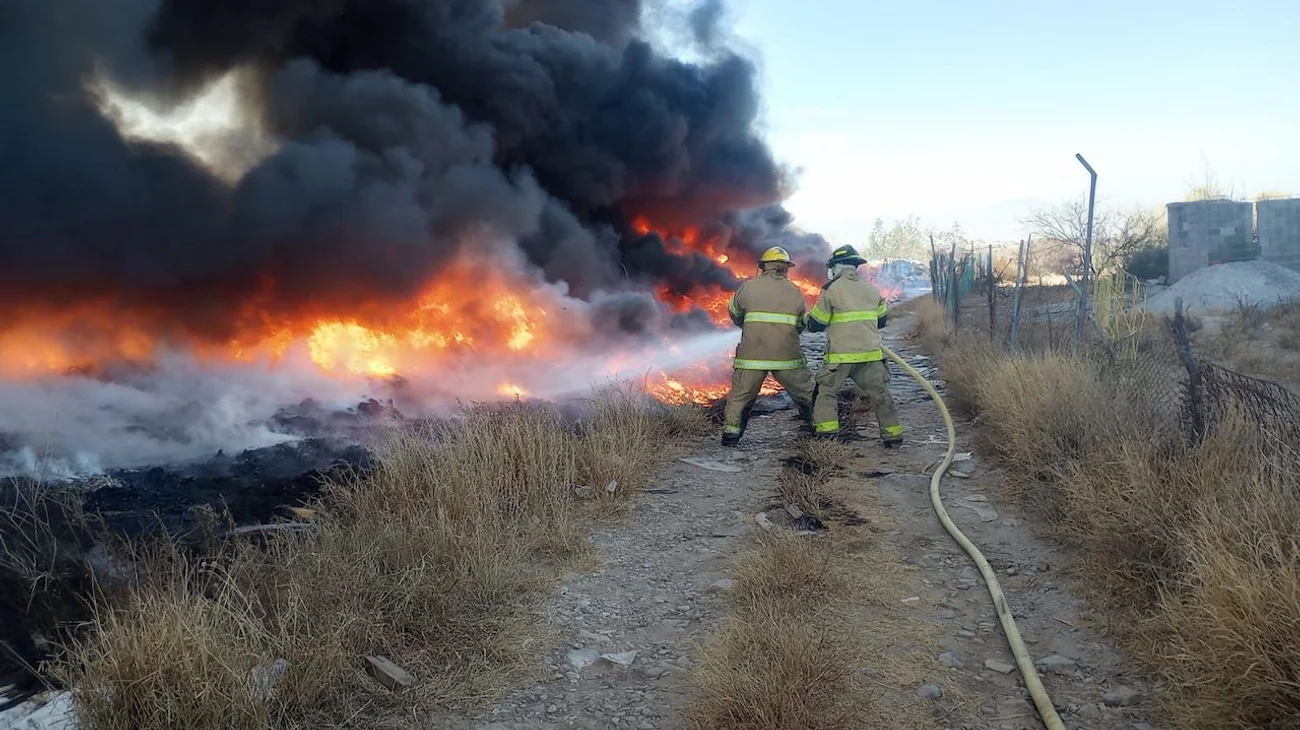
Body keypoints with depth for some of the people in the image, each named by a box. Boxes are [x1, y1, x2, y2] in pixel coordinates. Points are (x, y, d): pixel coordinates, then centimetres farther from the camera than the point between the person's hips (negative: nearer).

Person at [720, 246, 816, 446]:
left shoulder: (748, 287, 2)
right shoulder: (795, 292, 6)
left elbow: (734, 313, 16)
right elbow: (801, 325, 13)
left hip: (752, 354, -1)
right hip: (787, 355, 1)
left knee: (741, 395, 11)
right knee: (806, 394, 17)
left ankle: (731, 430, 4)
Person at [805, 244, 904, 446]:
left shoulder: (831, 289, -6)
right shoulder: (872, 290, 10)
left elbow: (815, 324, -3)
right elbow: (881, 320, 21)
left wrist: (809, 318, 19)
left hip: (840, 354, -4)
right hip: (871, 353, 4)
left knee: (827, 391, 6)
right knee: (880, 393, 14)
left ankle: (826, 434, -2)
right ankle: (893, 434, 18)